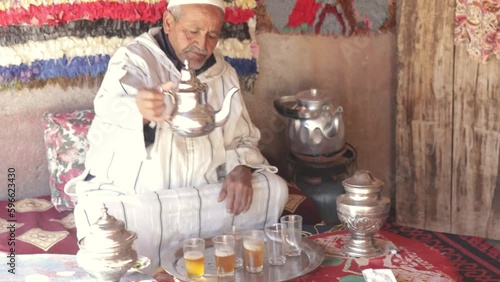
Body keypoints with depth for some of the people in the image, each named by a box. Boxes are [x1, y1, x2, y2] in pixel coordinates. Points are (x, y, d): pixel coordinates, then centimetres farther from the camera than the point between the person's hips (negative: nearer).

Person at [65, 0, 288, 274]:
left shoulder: (223, 74, 8)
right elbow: (111, 105, -30)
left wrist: (241, 169, -12)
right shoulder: (134, 58, -8)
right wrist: (140, 111, -55)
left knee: (274, 189, -16)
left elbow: (241, 139, 12)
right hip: (129, 197, -5)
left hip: (203, 196, 5)